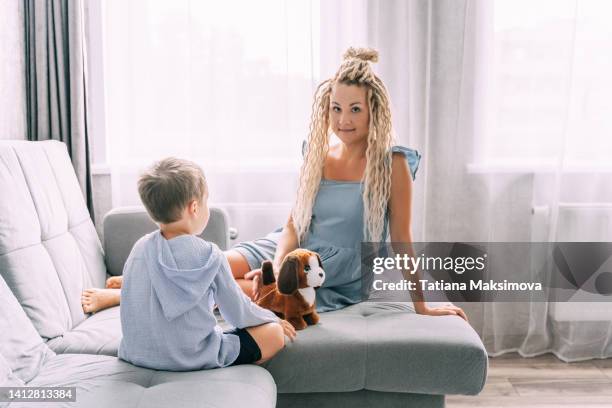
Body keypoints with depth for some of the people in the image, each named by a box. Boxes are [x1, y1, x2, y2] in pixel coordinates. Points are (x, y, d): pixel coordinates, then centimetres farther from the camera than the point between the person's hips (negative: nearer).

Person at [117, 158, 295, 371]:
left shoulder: (140, 248, -4)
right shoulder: (209, 256, -18)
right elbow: (236, 311, -6)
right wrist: (272, 318, 14)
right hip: (190, 358, -6)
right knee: (275, 334, 3)